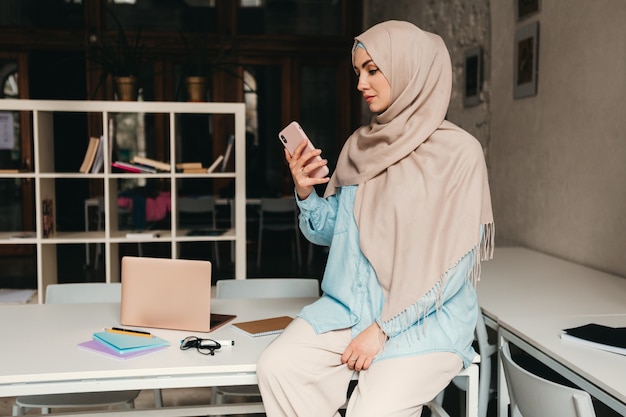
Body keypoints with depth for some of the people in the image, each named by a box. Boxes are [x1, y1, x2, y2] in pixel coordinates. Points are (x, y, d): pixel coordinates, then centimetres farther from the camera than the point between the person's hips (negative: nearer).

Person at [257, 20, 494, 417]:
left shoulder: (459, 152, -10)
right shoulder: (360, 145, 7)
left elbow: (453, 263, -13)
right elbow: (331, 231, 11)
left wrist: (384, 328, -16)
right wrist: (305, 192, -9)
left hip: (426, 320, -4)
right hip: (349, 305, 5)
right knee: (276, 368, -17)